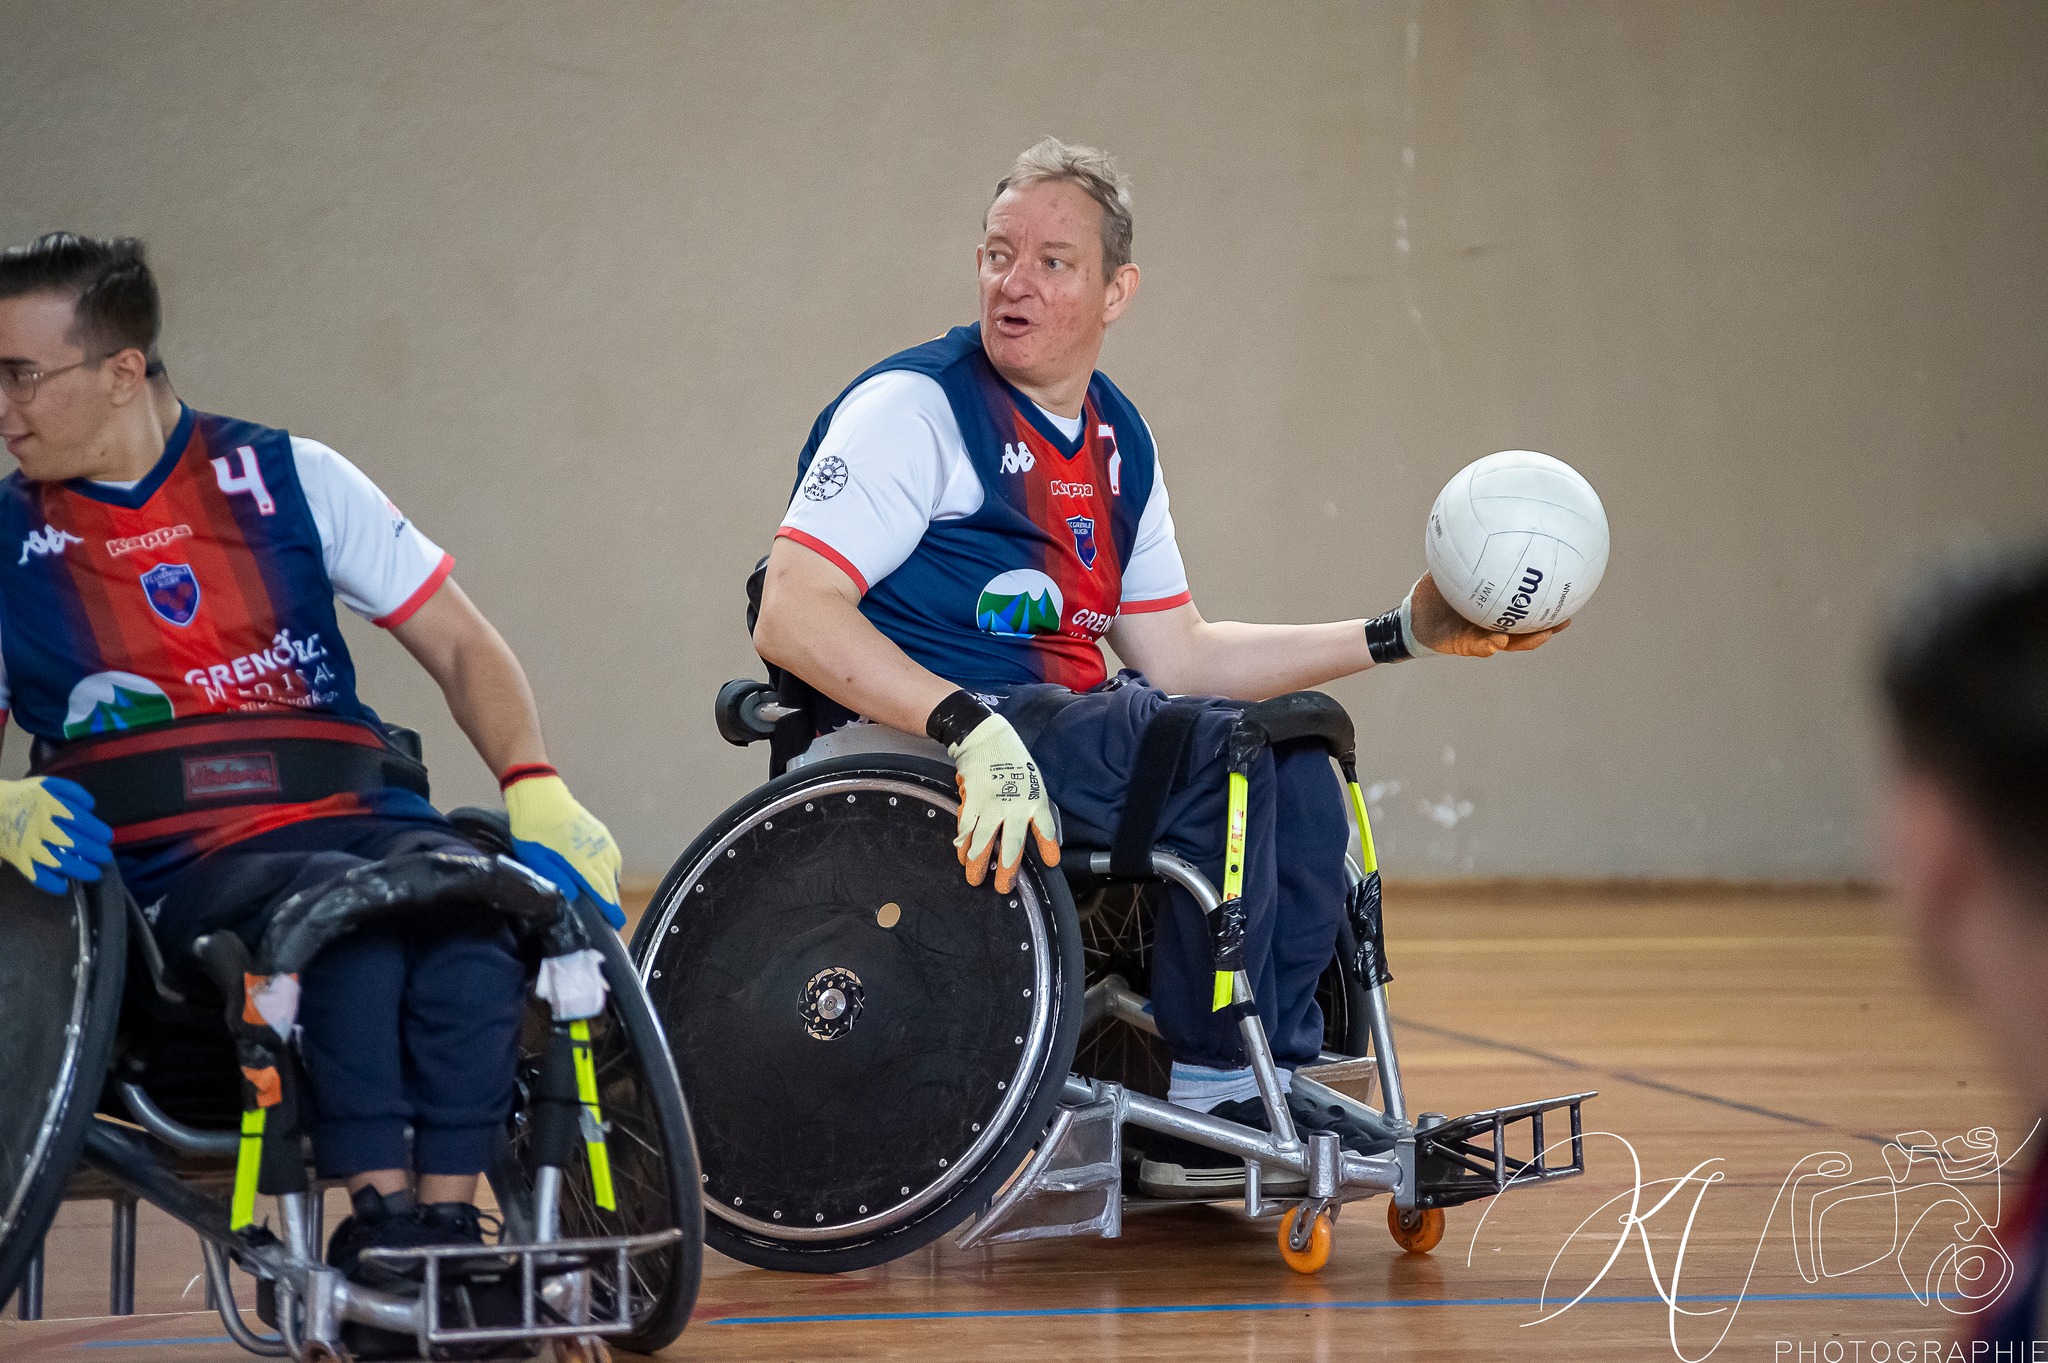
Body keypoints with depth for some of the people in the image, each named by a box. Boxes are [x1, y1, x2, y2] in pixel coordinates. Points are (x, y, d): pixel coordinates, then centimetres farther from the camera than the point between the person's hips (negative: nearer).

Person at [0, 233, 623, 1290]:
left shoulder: (287, 478, 12)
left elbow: (462, 647, 11)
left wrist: (536, 791, -5)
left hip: (358, 816, 2)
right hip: (175, 870, -1)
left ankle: (449, 1216, -33)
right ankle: (378, 1219, -34)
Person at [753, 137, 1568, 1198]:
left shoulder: (1118, 445, 15)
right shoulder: (916, 406, -9)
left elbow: (1180, 658, 18)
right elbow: (791, 617, -20)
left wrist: (1402, 633, 14)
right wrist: (970, 729, -33)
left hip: (1059, 717, 8)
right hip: (916, 740, -8)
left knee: (1296, 762, -7)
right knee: (1218, 751, -24)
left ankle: (1277, 1082, -8)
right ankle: (1208, 1097, -16)